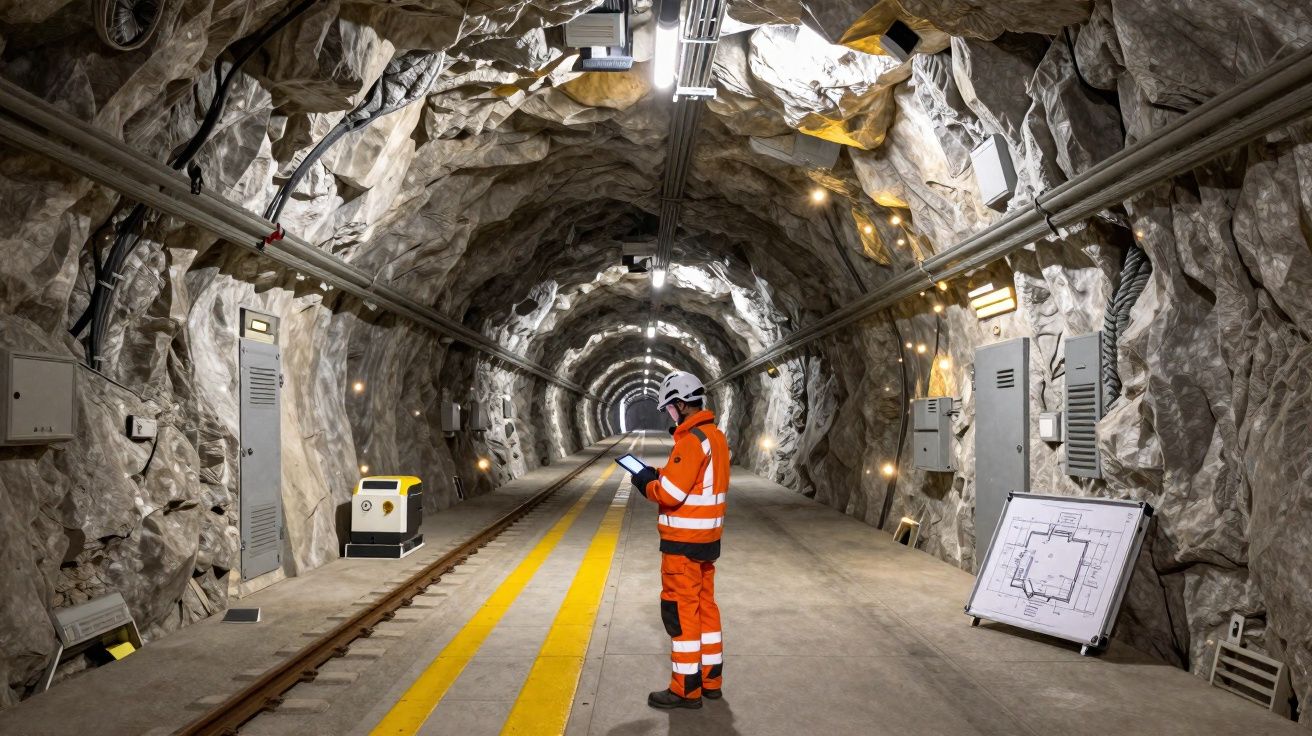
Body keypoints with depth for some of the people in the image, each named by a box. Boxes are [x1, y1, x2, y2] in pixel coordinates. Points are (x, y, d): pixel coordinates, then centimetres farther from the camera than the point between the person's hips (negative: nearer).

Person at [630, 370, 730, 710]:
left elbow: (670, 494, -23)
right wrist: (659, 474, 9)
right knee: (705, 606, 16)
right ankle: (710, 680, 26)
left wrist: (646, 483, -4)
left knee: (680, 611, 0)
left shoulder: (691, 439, -20)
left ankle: (686, 689, 7)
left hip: (683, 542, -9)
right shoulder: (716, 436, 10)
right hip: (708, 538, 9)